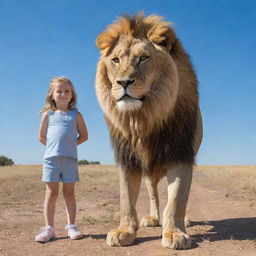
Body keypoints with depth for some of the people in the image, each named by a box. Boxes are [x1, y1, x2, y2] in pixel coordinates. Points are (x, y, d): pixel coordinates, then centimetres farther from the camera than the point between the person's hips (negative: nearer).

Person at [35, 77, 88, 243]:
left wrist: (69, 145, 4)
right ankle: (49, 228, 8)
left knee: (69, 192, 6)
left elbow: (84, 136, 10)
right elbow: (41, 137, 11)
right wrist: (55, 146, 6)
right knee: (51, 192, 3)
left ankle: (71, 226, 13)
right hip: (51, 158, 0)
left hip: (70, 158, 0)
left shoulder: (76, 115, 8)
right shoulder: (48, 114, 8)